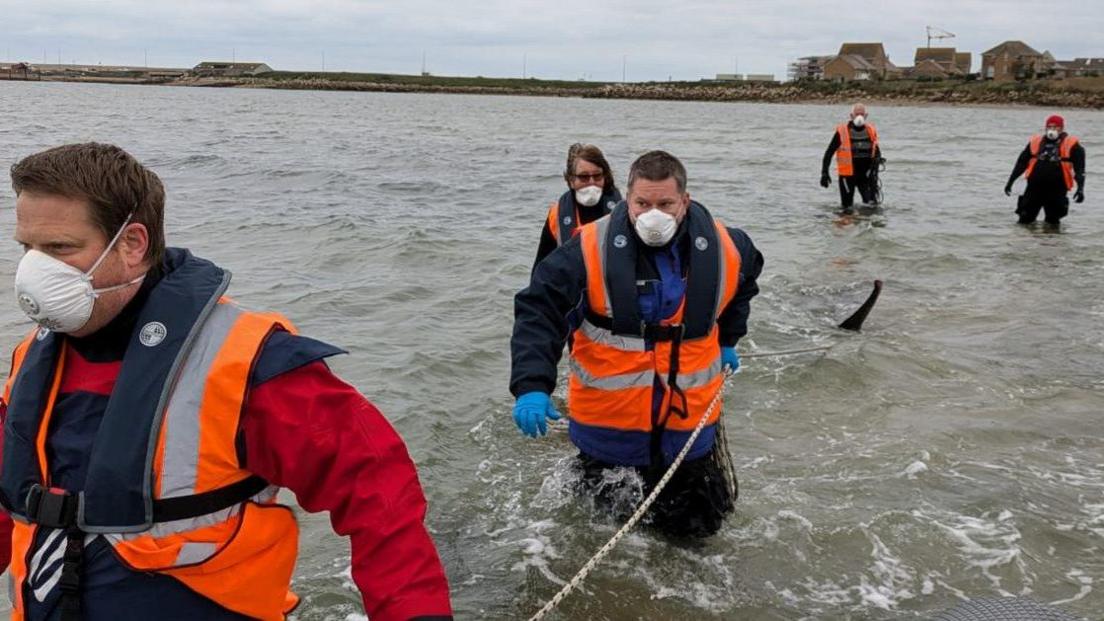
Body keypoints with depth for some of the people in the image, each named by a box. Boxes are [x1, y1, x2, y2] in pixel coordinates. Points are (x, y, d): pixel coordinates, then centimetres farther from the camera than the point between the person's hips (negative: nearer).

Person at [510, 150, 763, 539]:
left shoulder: (723, 247, -6)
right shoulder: (593, 247, -19)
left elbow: (745, 277, 18)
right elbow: (538, 308, -21)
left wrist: (727, 340, 16)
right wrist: (531, 385, -33)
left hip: (687, 414, 2)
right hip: (606, 415, -2)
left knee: (694, 526, 11)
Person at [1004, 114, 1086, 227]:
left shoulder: (1071, 145, -1)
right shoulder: (1035, 141, 10)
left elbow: (1079, 169, -5)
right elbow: (1021, 163, 15)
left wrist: (1080, 189, -18)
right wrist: (1010, 182, 11)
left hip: (1057, 190, -2)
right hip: (1034, 187, 3)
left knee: (1052, 224, 6)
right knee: (1024, 221, 4)